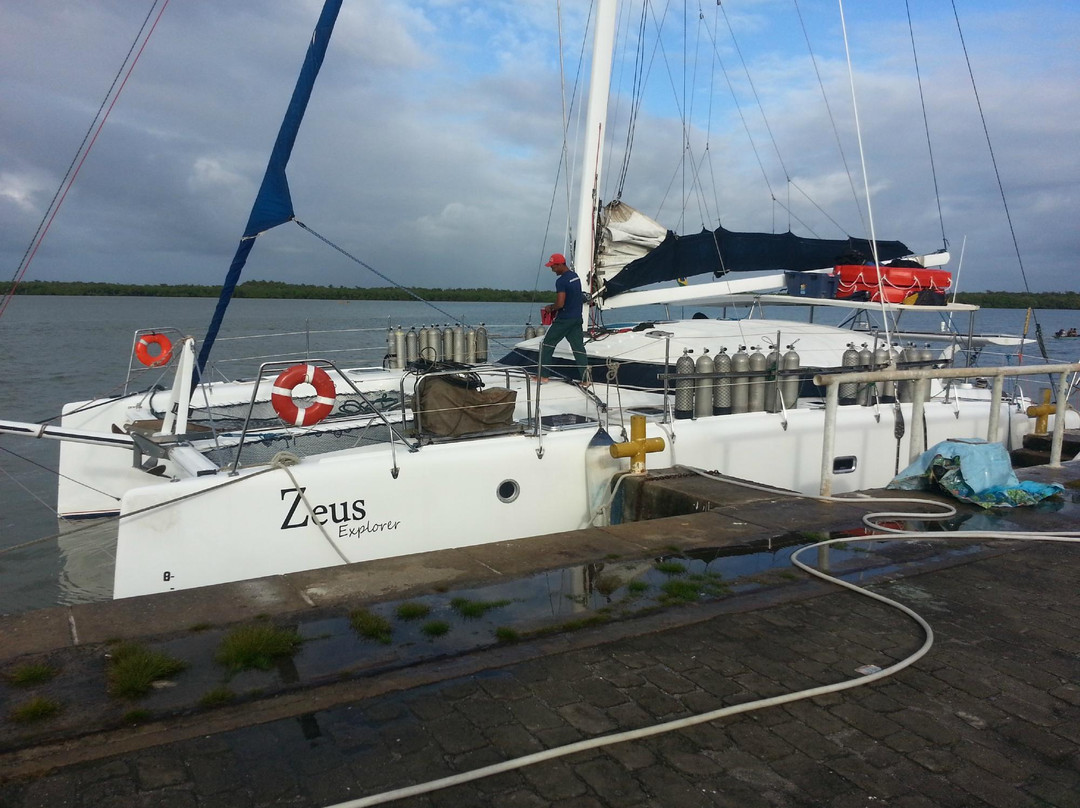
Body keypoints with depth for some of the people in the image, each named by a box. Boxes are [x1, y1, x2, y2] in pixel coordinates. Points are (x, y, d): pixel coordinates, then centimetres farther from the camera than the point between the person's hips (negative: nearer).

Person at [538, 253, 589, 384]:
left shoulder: (561, 281, -18)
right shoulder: (575, 276, 10)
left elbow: (560, 304, -24)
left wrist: (550, 308, -3)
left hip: (563, 319, -8)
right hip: (577, 318, 8)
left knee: (547, 344, 5)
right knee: (578, 347, 6)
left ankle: (543, 375, 8)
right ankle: (585, 378, 1)